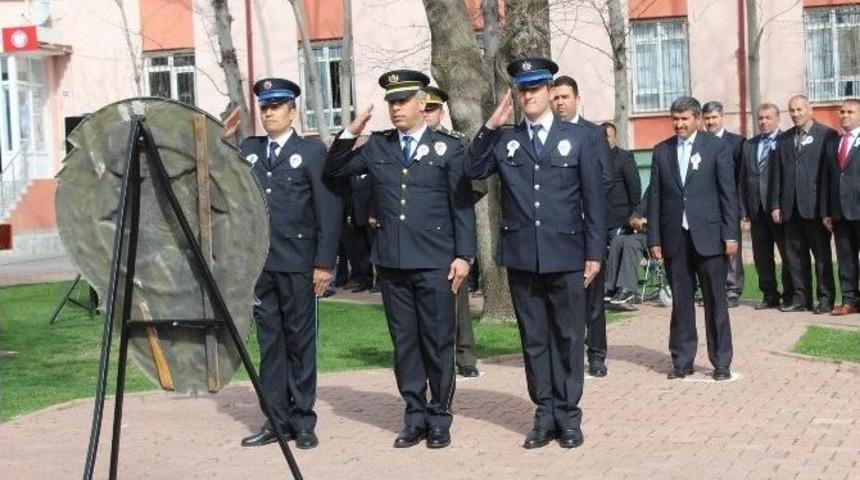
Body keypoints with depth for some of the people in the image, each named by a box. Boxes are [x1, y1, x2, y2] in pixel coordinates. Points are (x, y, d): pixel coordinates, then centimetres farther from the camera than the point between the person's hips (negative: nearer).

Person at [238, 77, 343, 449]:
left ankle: (303, 422, 11)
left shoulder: (312, 151, 1)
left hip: (297, 261, -4)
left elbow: (329, 209, -4)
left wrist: (325, 262, -10)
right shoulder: (247, 150, 14)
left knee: (300, 341, 3)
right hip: (258, 261, 4)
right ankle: (275, 421, 15)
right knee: (269, 342, 8)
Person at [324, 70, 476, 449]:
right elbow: (334, 171, 13)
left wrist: (463, 255, -7)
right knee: (404, 342, 8)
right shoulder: (377, 146, 11)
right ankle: (414, 416, 17)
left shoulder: (448, 148, 2)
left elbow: (463, 207, 1)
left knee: (438, 342, 2)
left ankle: (439, 418, 14)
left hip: (435, 262, -3)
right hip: (391, 262, 3)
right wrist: (350, 133, -1)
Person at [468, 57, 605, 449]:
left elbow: (594, 199, 1)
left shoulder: (581, 137, 3)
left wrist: (595, 253, -4)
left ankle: (568, 415, 14)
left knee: (567, 336, 4)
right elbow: (473, 170, -4)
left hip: (566, 255, -2)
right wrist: (490, 126, -10)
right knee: (533, 338, 8)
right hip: (521, 256, 2)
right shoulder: (503, 140, 9)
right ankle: (545, 413, 15)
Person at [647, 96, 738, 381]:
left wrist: (730, 234, -6)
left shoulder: (716, 147, 1)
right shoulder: (661, 151, 9)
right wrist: (654, 239, 3)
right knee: (680, 302, 6)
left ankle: (721, 362, 10)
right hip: (674, 237, 2)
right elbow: (655, 197, 8)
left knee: (715, 301, 2)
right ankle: (682, 360, 14)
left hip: (708, 235, -2)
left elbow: (728, 193, -1)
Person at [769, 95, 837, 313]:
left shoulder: (827, 135, -3)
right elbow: (777, 174, 11)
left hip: (816, 205, -5)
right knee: (795, 254, 7)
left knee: (821, 253, 3)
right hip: (791, 207, 5)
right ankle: (801, 297, 15)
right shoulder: (783, 140, 12)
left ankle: (825, 297, 11)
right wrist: (776, 204, 5)